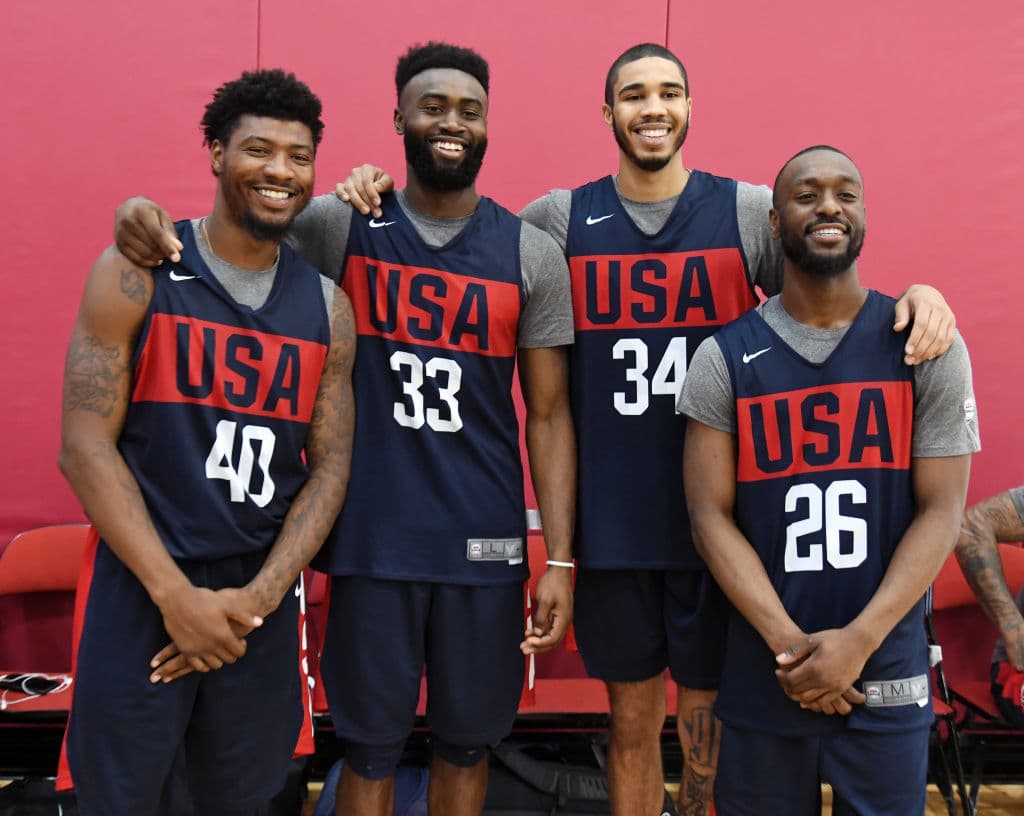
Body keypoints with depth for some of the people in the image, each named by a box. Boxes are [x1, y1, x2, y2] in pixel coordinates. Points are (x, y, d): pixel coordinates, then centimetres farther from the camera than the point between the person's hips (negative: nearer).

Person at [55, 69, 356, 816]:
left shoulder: (328, 307, 5)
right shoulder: (137, 273, -4)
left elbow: (331, 467, 3)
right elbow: (85, 445, -8)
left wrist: (259, 596, -9)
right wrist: (174, 592, -14)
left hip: (263, 603, 3)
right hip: (139, 592, -3)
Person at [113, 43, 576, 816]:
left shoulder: (532, 253, 1)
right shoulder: (340, 226, 0)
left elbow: (549, 415, 0)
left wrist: (560, 558, -4)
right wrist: (148, 220, -17)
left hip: (486, 544, 1)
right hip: (371, 540, 0)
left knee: (467, 739, 15)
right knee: (370, 747, 11)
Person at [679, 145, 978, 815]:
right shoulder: (724, 359, -1)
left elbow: (941, 511, -4)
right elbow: (711, 514, -5)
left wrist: (858, 641, -13)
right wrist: (788, 642, -14)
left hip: (887, 681, 0)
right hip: (762, 677, 0)